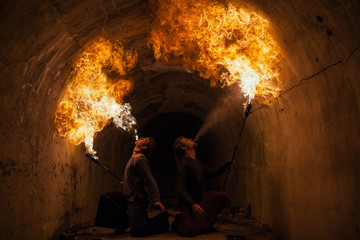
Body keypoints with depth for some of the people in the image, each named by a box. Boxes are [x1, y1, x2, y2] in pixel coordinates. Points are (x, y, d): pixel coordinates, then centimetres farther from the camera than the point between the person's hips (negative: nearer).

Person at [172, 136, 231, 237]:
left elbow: (211, 173, 16)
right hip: (188, 201, -8)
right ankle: (178, 220, 12)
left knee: (224, 197, -3)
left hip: (201, 197, 8)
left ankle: (208, 220, 14)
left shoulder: (197, 162, 9)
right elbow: (180, 189, -24)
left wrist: (227, 165, 7)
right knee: (190, 231, -24)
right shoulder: (183, 163, -19)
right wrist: (192, 204, -34)